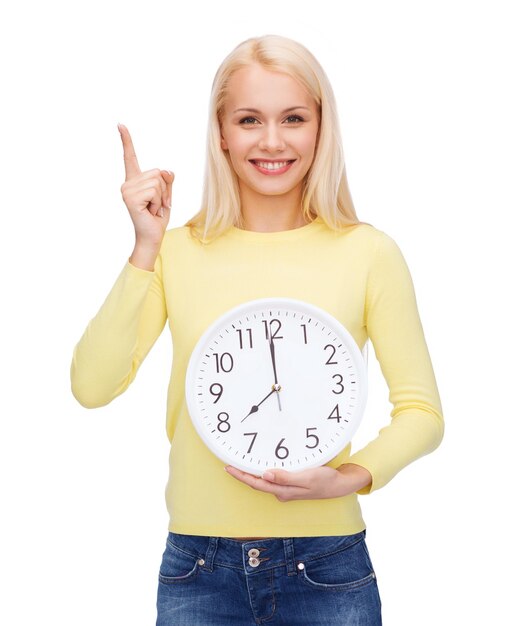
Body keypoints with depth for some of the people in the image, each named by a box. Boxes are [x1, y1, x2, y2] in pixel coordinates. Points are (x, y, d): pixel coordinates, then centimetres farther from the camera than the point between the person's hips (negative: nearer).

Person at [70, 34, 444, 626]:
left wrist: (349, 479, -16)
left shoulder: (367, 253, -4)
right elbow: (92, 387, -8)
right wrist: (145, 249, -12)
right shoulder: (176, 252, -1)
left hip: (326, 564, -1)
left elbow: (421, 410, -1)